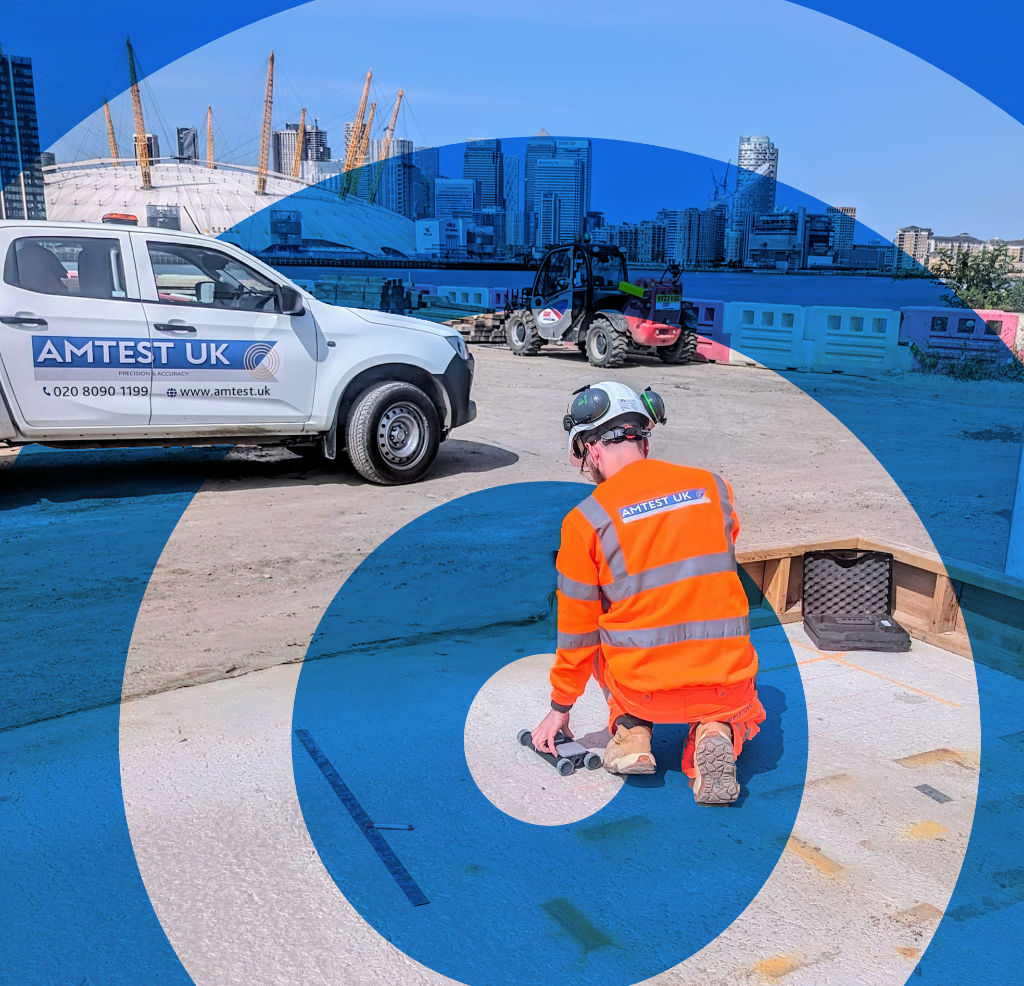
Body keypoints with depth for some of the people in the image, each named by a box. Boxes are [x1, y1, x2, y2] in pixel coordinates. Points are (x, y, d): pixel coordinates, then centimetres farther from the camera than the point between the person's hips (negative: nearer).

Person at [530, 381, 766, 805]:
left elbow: (577, 630, 2)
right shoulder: (713, 486, 1)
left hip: (642, 689, -1)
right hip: (726, 683, 1)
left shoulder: (586, 520, -7)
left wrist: (560, 708, 16)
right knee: (742, 710, 36)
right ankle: (715, 735, 2)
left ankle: (630, 729, 12)